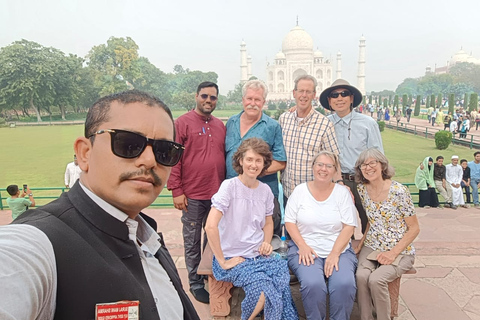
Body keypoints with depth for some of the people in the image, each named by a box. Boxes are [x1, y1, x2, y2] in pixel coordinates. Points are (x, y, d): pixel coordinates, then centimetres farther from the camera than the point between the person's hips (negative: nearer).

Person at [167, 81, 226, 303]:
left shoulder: (220, 125, 11)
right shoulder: (182, 123, -5)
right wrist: (176, 191, -12)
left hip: (218, 194, 5)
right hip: (193, 195, -4)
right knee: (193, 242, 9)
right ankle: (196, 284, 25)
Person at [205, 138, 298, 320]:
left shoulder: (265, 190, 4)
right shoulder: (229, 186, -13)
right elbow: (211, 226, -21)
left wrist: (266, 243, 1)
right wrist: (222, 262, -16)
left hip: (259, 255, 5)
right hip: (233, 258, -4)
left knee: (283, 282, -23)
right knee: (266, 290, -25)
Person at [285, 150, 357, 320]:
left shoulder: (342, 192, 4)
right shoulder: (300, 190, 4)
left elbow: (349, 227, -1)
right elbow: (290, 222, 3)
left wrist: (335, 254, -13)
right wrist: (303, 246, -12)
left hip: (339, 250, 1)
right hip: (306, 249, 0)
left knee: (344, 284, -27)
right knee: (313, 284, -28)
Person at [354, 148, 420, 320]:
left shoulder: (399, 191, -15)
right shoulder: (362, 190, 0)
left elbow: (414, 228, -8)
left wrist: (393, 253, -16)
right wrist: (360, 244, -1)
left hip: (400, 251, -3)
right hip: (371, 248, 4)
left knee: (376, 279, -27)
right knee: (361, 276, -25)